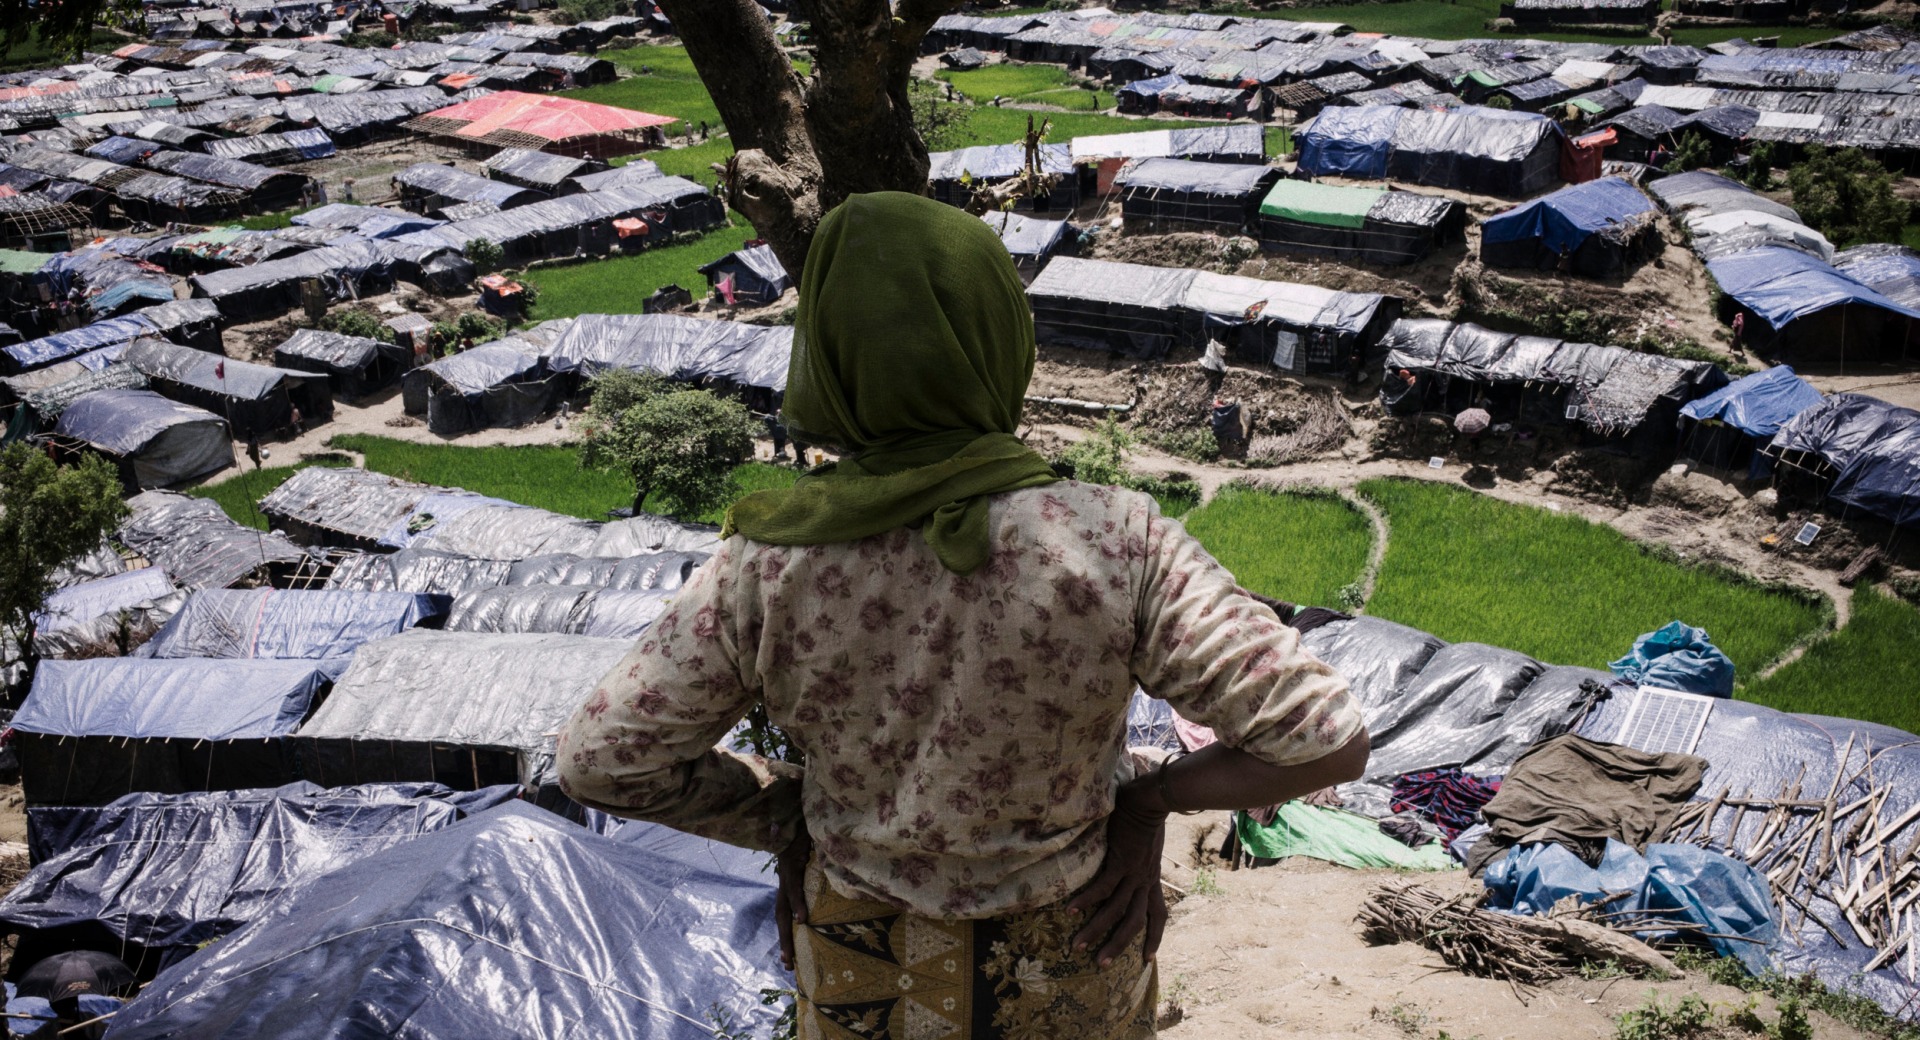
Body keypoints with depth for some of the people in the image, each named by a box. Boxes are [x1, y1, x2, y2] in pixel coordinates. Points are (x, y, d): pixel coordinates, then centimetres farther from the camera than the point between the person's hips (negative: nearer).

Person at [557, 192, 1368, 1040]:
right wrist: (1149, 796, -11)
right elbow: (1324, 741, -26)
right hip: (1069, 956, 0)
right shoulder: (1115, 547, -29)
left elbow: (603, 761, -15)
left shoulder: (768, 568, -25)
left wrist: (786, 815, -3)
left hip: (869, 957, 1)